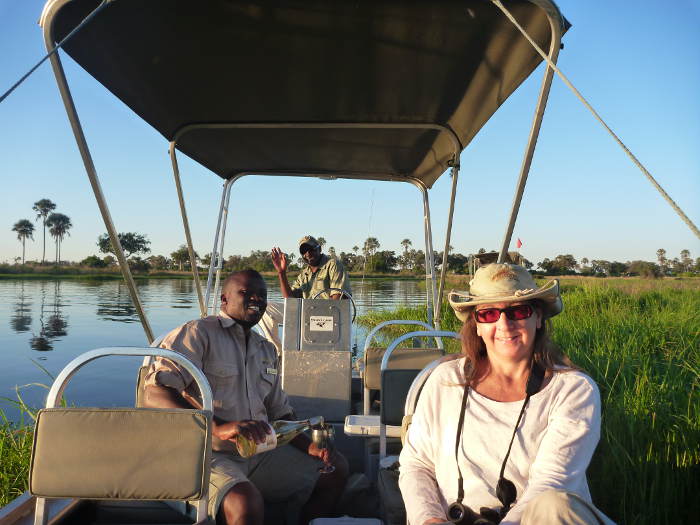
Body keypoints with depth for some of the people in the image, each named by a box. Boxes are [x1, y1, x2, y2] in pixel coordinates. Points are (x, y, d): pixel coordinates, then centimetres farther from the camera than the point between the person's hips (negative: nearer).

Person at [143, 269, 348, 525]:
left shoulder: (267, 350, 18)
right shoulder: (197, 333, -7)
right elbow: (155, 395, -21)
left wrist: (309, 446, 2)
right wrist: (219, 428, -34)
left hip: (259, 453, 8)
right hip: (208, 455, -7)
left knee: (335, 468, 4)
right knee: (247, 502, -36)